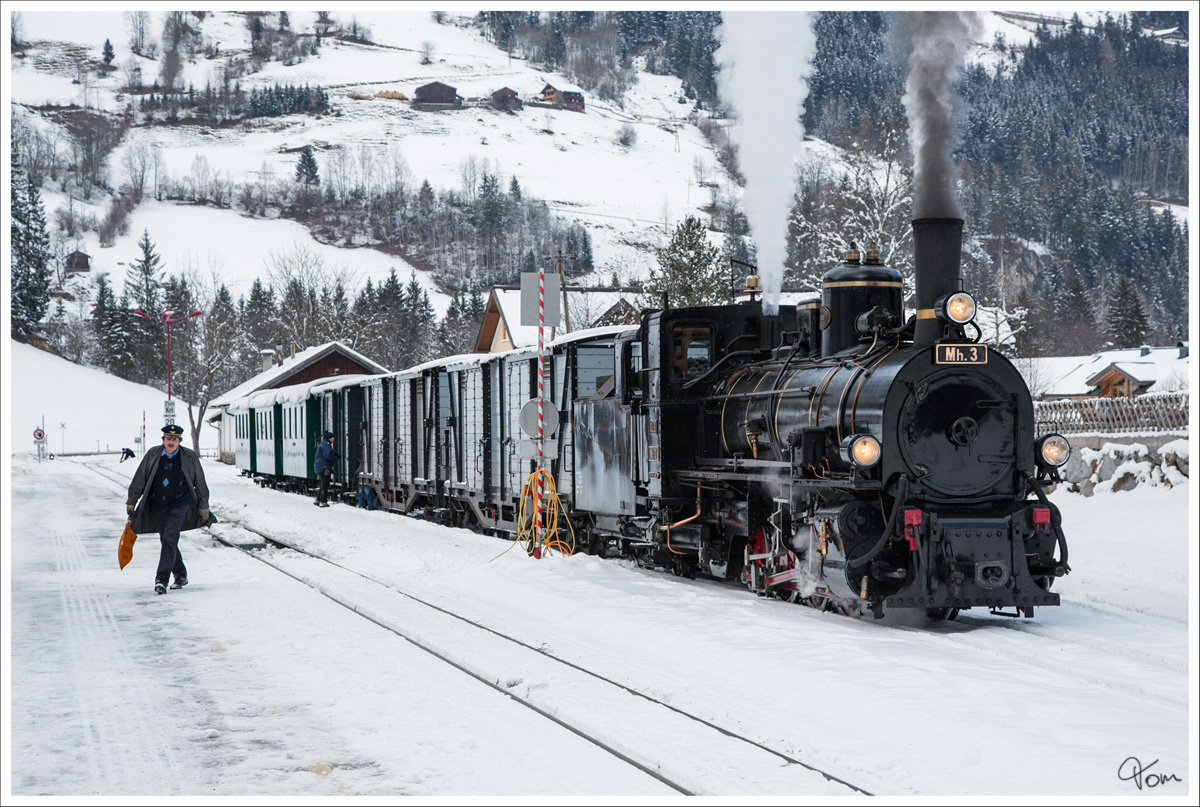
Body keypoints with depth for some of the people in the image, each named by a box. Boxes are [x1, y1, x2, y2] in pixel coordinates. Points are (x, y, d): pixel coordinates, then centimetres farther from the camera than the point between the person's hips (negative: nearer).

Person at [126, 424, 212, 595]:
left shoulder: (190, 457, -2)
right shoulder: (152, 456, 1)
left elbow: (200, 484, 6)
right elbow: (139, 480, 6)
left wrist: (203, 507, 8)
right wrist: (131, 502, 3)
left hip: (178, 505, -3)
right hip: (156, 506, 3)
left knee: (170, 539, -16)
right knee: (167, 541, 11)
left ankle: (161, 579, -17)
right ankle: (180, 575, 28)